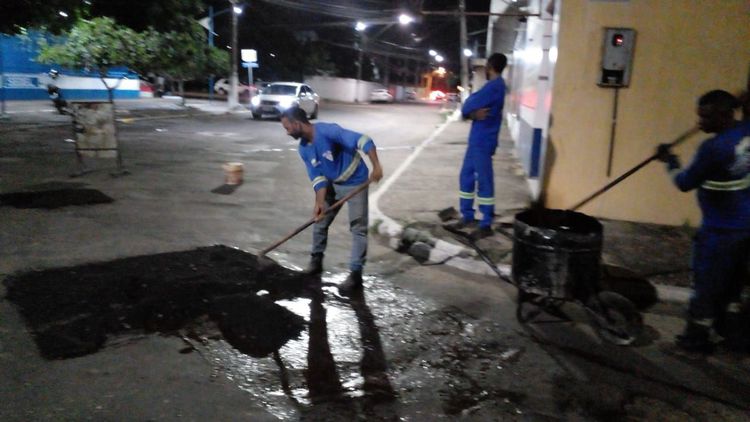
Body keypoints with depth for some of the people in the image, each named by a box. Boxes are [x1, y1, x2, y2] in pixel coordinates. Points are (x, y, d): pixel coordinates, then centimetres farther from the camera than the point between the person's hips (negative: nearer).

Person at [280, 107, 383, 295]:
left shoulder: (328, 131, -29)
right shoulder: (304, 149, -5)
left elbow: (362, 141, -35)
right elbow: (318, 177, -7)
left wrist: (376, 166, -44)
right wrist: (320, 202, -20)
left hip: (354, 183, -7)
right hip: (332, 184, 7)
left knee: (358, 228, -7)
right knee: (320, 221, 13)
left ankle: (355, 274, -4)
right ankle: (316, 259, 32)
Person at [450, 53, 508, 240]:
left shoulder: (493, 86, -16)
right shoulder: (495, 86, 16)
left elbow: (467, 106, -18)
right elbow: (468, 109, 8)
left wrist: (471, 110, 2)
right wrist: (474, 113, -12)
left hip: (483, 142, -10)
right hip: (476, 140, 10)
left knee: (484, 182, -4)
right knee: (466, 177, 14)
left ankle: (486, 225, 2)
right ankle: (467, 217, 23)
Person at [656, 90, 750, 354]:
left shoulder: (714, 148, -26)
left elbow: (685, 183, -15)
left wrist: (670, 162, 1)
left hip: (721, 231, -8)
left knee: (706, 285, 6)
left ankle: (696, 340, 19)